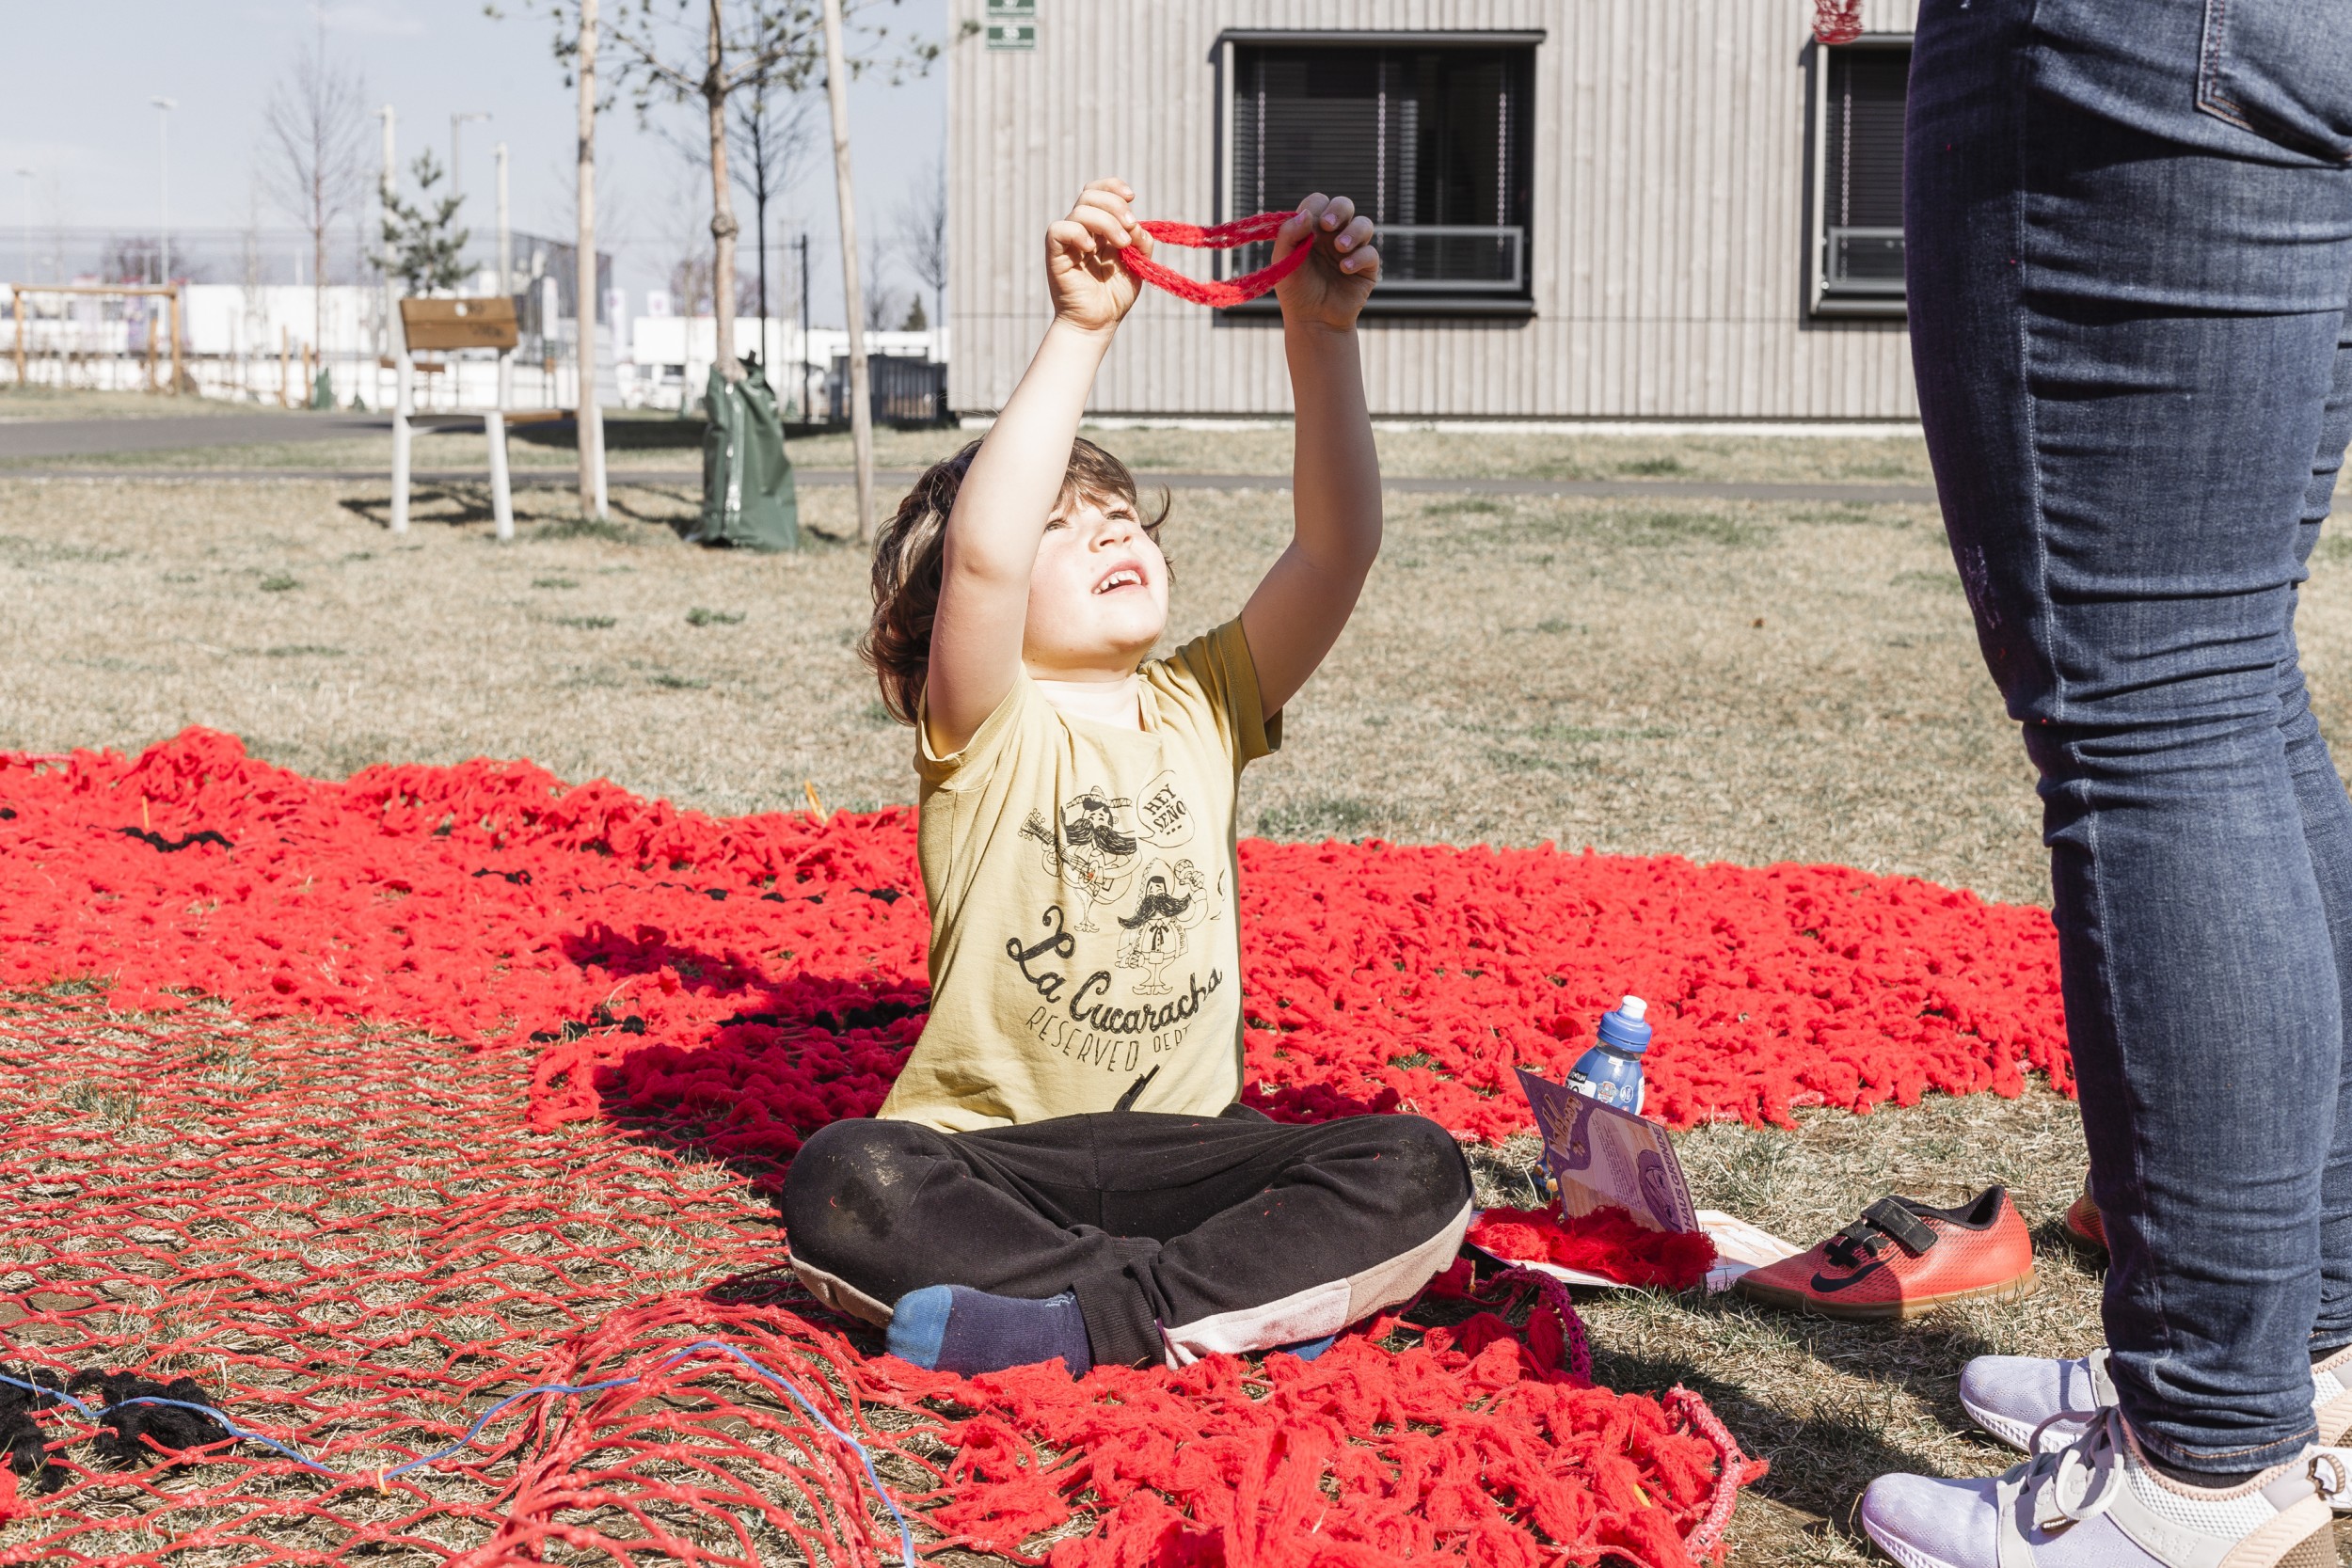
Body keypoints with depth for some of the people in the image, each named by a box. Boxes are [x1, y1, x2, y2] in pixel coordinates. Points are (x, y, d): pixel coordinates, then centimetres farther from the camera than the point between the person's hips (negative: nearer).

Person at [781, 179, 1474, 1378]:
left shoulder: (1201, 706, 9)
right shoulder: (986, 733, -3)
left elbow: (1338, 546, -4)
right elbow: (980, 553, -25)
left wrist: (1320, 334, -15)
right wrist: (1078, 332, -26)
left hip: (1185, 1149, 3)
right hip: (991, 1157, -3)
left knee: (1418, 1173, -21)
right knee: (842, 1185, -34)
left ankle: (1077, 1319, -25)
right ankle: (1231, 1300, -28)